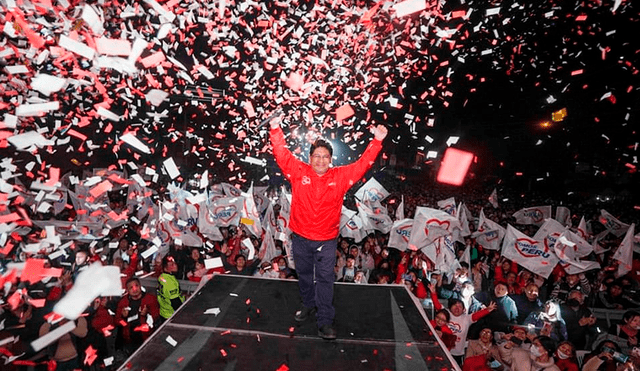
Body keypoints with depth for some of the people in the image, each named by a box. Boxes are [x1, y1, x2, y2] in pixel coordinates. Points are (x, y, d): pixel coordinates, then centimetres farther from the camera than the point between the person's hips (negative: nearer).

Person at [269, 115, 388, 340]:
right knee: (304, 274, 21)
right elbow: (282, 155, -8)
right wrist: (276, 130, -17)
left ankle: (325, 321, 21)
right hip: (300, 238, 2)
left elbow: (362, 164, -4)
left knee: (325, 279, 6)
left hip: (327, 240, -1)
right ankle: (309, 305, 46)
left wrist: (377, 141, -8)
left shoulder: (340, 176, -4)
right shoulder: (299, 172, -5)